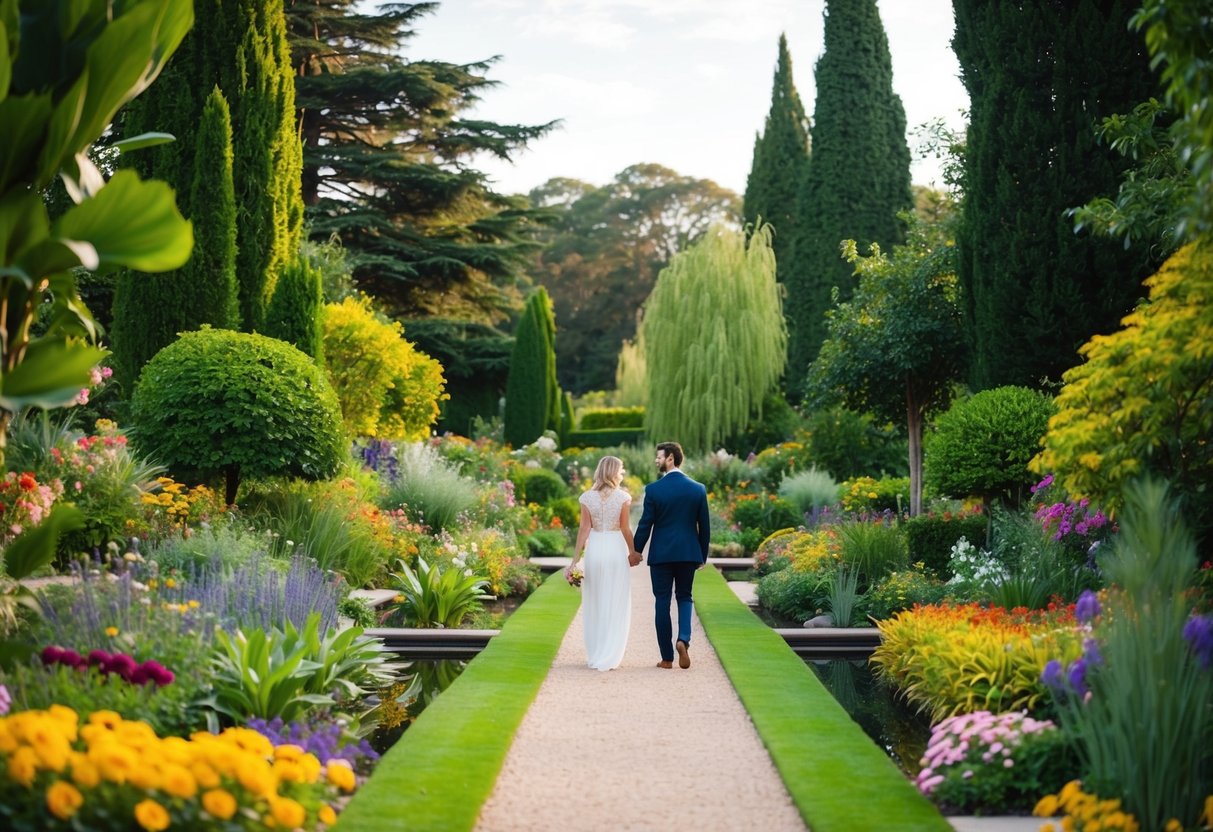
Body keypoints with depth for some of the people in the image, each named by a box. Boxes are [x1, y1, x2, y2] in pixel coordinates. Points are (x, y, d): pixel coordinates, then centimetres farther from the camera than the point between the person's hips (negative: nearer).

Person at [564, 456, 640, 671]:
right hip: (616, 549, -2)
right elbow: (625, 528, -3)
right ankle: (608, 657, 5)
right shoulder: (622, 497, -6)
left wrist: (575, 560, 0)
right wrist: (633, 552, 12)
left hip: (594, 550, 2)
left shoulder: (587, 497, -1)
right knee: (615, 605, 6)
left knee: (594, 605, 13)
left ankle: (594, 655, 18)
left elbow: (584, 529, -3)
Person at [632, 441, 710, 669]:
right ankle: (683, 638, -10)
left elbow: (645, 524, -6)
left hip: (661, 554, -2)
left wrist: (636, 552, 5)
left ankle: (667, 658, 7)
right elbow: (704, 526, 4)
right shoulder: (698, 489, 1)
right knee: (684, 597, 16)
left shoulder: (653, 489, -9)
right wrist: (703, 555, 15)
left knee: (662, 602, 5)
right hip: (689, 553, 2)